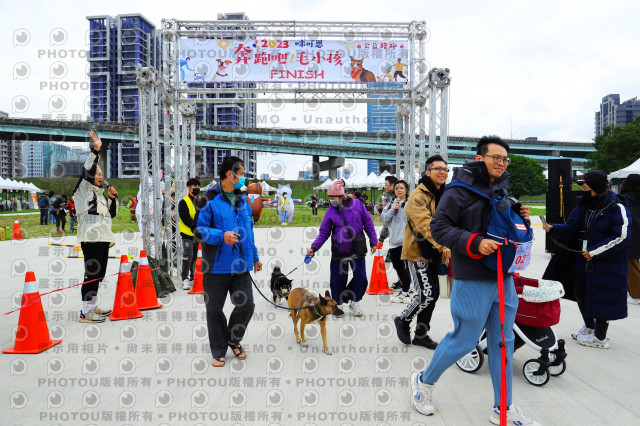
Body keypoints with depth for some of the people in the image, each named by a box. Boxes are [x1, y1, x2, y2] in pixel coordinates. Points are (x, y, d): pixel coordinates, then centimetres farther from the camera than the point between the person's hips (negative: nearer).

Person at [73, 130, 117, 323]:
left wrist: (113, 198, 7)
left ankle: (93, 307, 23)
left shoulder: (101, 194, 20)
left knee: (98, 275, 13)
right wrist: (95, 150, -24)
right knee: (92, 274, -9)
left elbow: (112, 213, 22)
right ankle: (86, 312, -3)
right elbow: (87, 172, -19)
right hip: (90, 238, -9)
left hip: (103, 238, 9)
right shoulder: (84, 191, -3)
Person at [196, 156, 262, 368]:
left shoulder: (244, 201, 12)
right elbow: (200, 229, -9)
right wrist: (221, 236, -25)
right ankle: (219, 352, 26)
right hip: (216, 265, -4)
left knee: (246, 305, 1)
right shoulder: (211, 200, -8)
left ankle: (233, 339, 30)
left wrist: (255, 257, 25)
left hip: (240, 265, 5)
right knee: (214, 310, 7)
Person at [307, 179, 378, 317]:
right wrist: (314, 247, -11)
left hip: (357, 250, 0)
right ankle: (339, 304, 24)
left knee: (361, 278, 0)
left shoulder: (357, 204, -5)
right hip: (339, 251, 0)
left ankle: (354, 302, 24)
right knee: (338, 279, 4)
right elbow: (324, 232, -1)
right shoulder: (331, 211, -3)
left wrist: (373, 241, 4)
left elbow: (368, 223, 3)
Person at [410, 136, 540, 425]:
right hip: (473, 279, -8)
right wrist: (474, 242, -26)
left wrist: (520, 220, 3)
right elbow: (438, 227, -16)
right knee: (464, 341, 1)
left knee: (503, 342, 12)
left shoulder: (501, 191, 14)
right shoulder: (460, 190, -11)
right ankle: (424, 382, 26)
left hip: (503, 278, 8)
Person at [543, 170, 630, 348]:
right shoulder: (584, 205, 8)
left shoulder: (616, 207, -13)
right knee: (581, 293, 16)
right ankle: (589, 327, 39)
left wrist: (594, 252, -20)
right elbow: (571, 227, 10)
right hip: (583, 260, 8)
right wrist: (553, 228, -8)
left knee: (602, 297, 2)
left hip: (606, 264, -7)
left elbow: (621, 237, -17)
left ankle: (600, 337, 19)